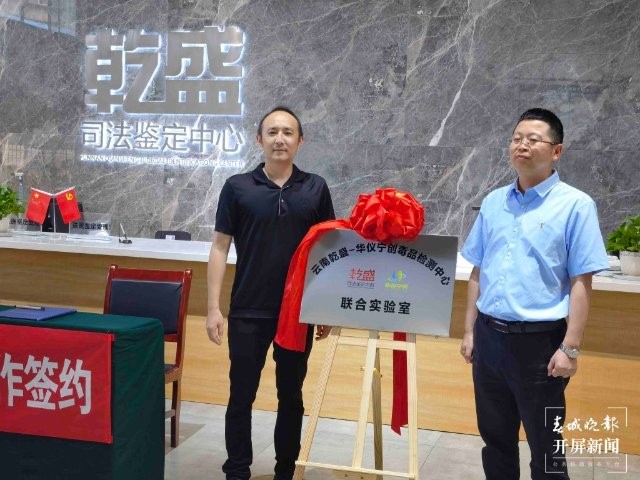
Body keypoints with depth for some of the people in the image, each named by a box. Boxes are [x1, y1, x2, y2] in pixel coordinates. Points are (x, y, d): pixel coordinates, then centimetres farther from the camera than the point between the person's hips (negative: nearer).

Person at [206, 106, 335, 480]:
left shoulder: (316, 188, 2)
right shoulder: (237, 187, -1)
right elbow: (220, 248, -1)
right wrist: (214, 308, -6)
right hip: (248, 311, -1)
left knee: (291, 396, 12)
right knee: (242, 396, 6)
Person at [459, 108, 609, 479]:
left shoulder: (575, 205, -7)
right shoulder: (493, 203, 7)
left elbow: (581, 283, -10)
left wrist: (570, 348, -14)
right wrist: (470, 331, 9)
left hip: (539, 340, -5)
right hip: (489, 336, 5)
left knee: (546, 447, 9)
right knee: (495, 438, 18)